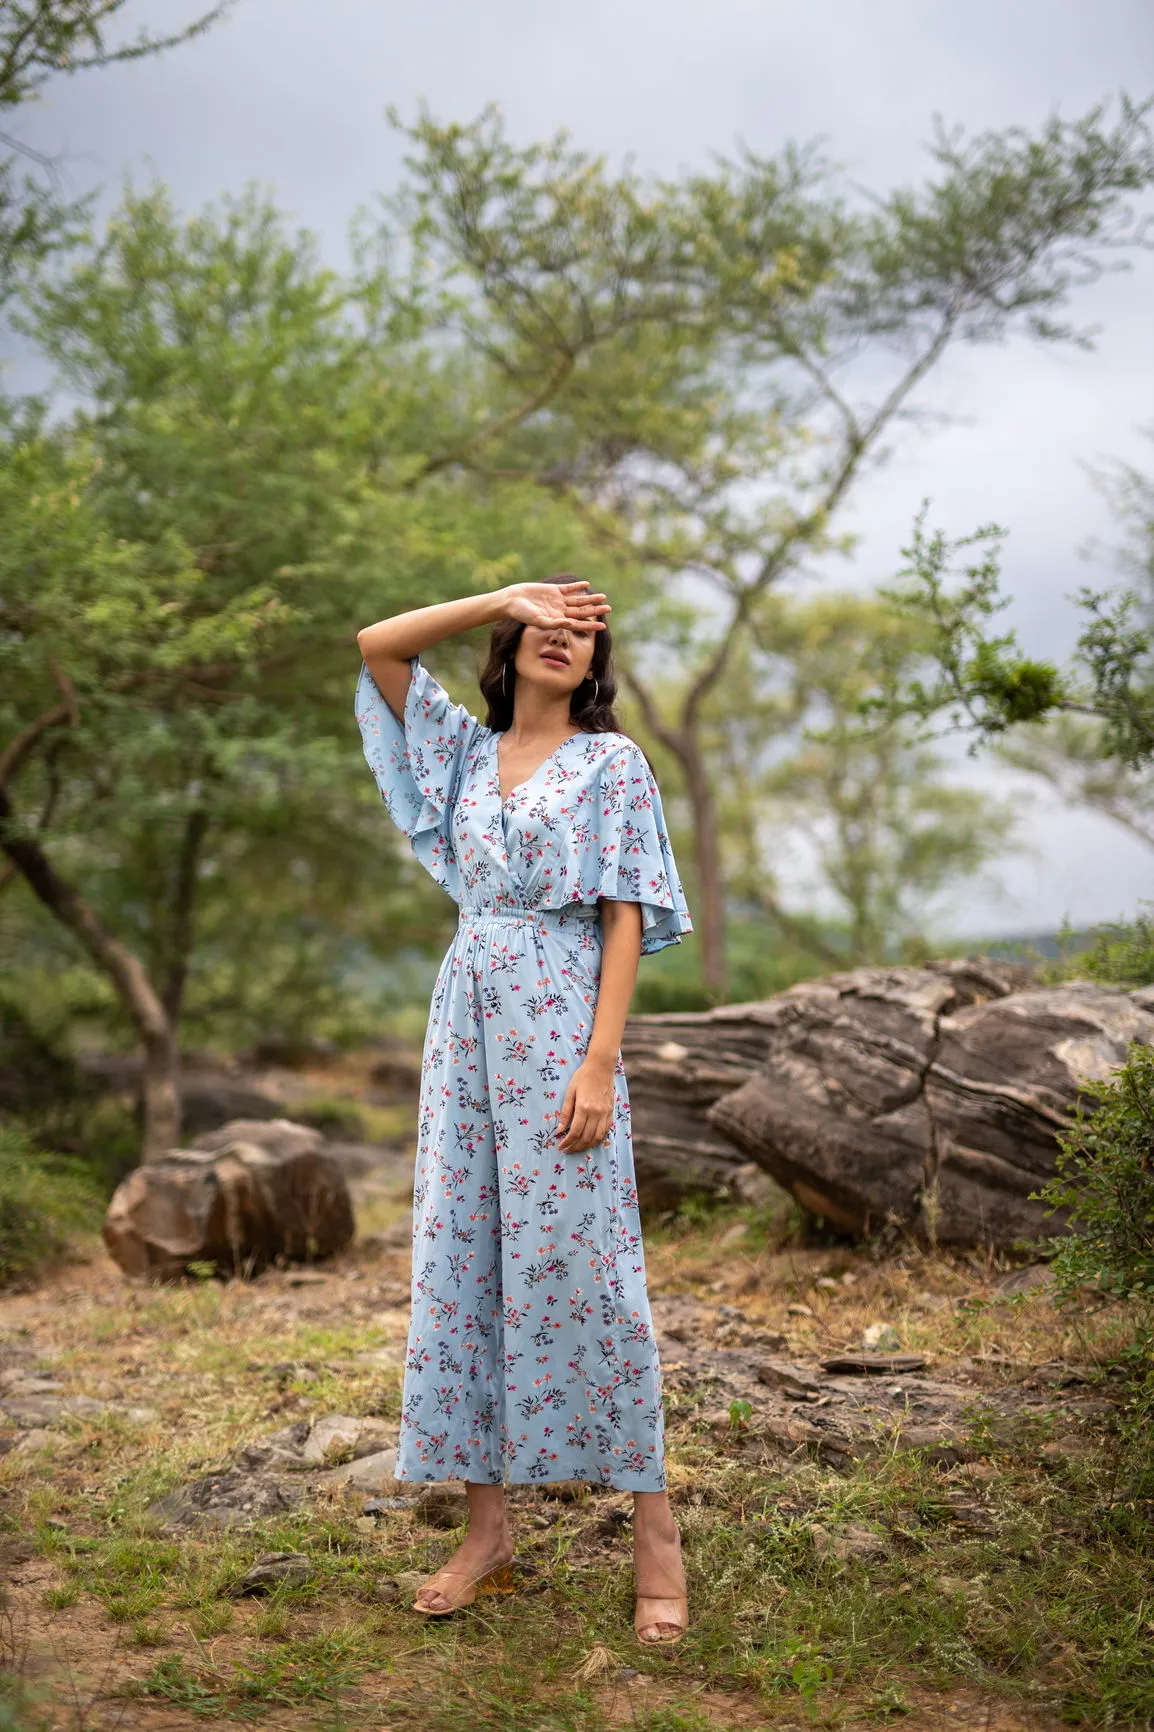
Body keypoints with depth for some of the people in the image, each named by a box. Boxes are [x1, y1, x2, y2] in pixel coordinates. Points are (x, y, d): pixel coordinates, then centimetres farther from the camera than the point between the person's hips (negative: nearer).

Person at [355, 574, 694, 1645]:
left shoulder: (611, 762, 3)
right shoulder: (464, 750, 15)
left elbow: (625, 918, -4)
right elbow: (377, 646, 9)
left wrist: (599, 1062, -14)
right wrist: (504, 598, 3)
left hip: (560, 1020, -5)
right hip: (467, 1015, 5)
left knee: (579, 1262, -6)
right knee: (461, 1261, 4)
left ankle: (654, 1533, 4)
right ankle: (487, 1525, 14)